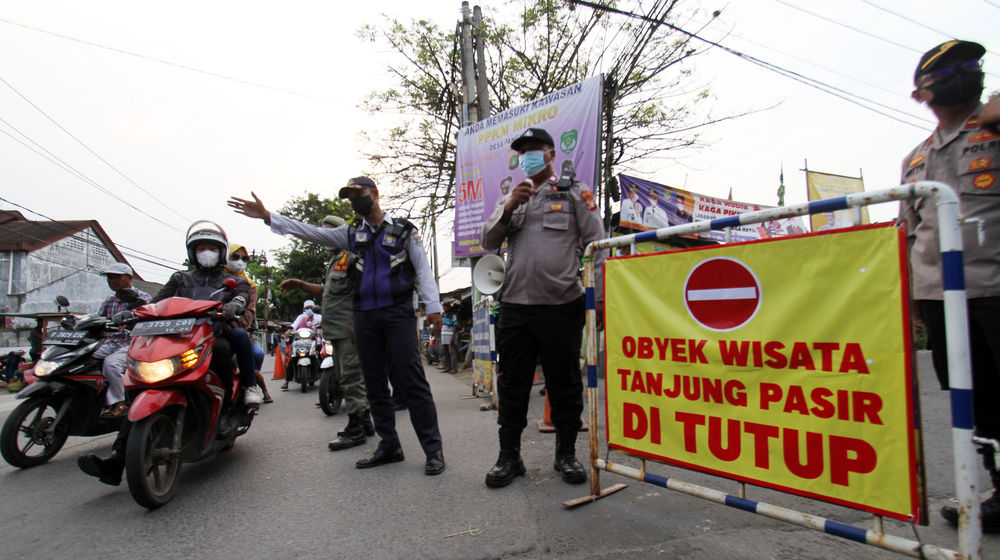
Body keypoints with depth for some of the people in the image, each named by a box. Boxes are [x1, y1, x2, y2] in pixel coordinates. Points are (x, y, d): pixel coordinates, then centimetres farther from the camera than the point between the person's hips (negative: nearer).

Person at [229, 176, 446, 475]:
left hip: (398, 314, -5)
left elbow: (423, 269, 1)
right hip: (364, 317, 5)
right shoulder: (351, 233, 17)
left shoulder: (403, 229, 5)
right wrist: (267, 216, 2)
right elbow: (311, 232, 11)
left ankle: (433, 448, -3)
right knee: (375, 384, 8)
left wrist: (433, 307, -9)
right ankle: (389, 446, 19)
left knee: (411, 381, -10)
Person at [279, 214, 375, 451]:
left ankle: (355, 429, -1)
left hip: (350, 330, -11)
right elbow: (327, 291, 29)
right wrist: (300, 285, 17)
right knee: (350, 378, 16)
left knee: (351, 378, -7)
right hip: (338, 331, 11)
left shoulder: (352, 255, -9)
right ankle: (365, 422, 26)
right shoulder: (336, 260, 23)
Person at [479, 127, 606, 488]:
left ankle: (566, 454, 25)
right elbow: (488, 242, 10)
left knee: (565, 384, 8)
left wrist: (600, 294, -8)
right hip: (514, 306, 4)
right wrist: (509, 208, -5)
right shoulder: (512, 198, 21)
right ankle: (509, 456, 21)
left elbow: (596, 245, 2)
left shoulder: (575, 192, 9)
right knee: (512, 384, 8)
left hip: (561, 305, -3)